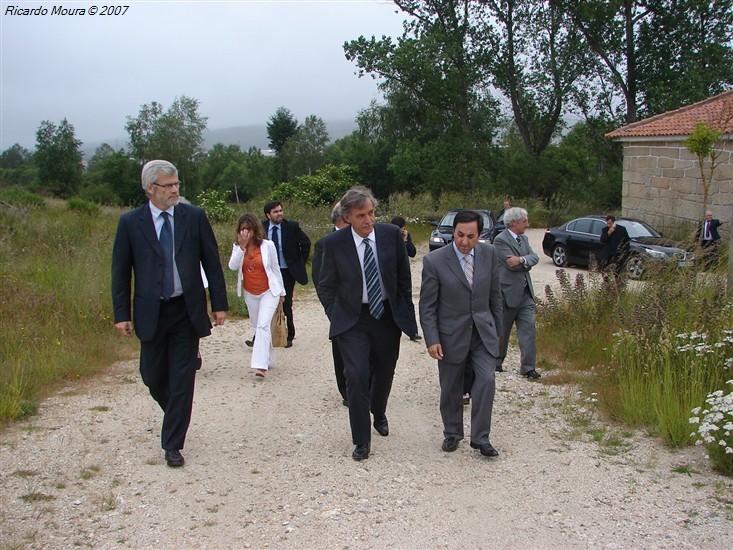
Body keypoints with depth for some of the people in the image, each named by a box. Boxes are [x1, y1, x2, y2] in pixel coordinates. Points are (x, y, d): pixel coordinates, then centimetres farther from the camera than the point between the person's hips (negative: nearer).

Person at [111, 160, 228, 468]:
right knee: (153, 377, 10)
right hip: (150, 313, 0)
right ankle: (175, 415, 41)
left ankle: (172, 445, 13)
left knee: (182, 381, 2)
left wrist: (219, 303, 0)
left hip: (187, 310, 0)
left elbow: (211, 262, 3)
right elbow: (120, 271, 2)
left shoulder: (194, 217, 0)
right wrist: (122, 314, -3)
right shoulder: (130, 223, -2)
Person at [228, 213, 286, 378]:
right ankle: (268, 359, 30)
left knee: (263, 325, -17)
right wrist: (242, 246, -23)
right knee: (256, 326, 13)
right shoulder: (237, 247, 0)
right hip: (250, 294, 5)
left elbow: (275, 268, 1)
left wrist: (281, 292, 7)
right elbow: (232, 266, -15)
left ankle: (261, 365, -22)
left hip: (269, 292, -4)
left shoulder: (267, 245, -8)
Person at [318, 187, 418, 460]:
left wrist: (406, 311, 4)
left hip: (387, 315, 3)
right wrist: (336, 317, -3)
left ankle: (379, 414, 48)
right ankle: (361, 440, 3)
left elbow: (404, 276, 4)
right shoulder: (334, 243, -12)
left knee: (384, 372, 17)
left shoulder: (392, 234, -7)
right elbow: (326, 286, 1)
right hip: (352, 320, -2)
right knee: (357, 376, -11)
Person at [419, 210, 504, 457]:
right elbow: (427, 305, -9)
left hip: (483, 332, 2)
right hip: (451, 334, -2)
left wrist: (497, 329, 11)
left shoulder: (489, 254, -3)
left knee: (486, 380, -12)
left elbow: (495, 294, 8)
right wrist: (432, 340, -14)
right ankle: (452, 433, 32)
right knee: (451, 389, 10)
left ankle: (480, 437, 3)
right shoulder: (434, 261, -14)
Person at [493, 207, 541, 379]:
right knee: (502, 331, 8)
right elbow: (512, 265, -20)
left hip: (525, 292, 7)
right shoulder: (500, 240, -12)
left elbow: (535, 257, -1)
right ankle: (496, 362, 26)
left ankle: (528, 367, 2)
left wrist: (522, 260, -19)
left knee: (528, 328, -1)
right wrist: (527, 262, -7)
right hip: (508, 292, -6)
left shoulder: (523, 239, 13)